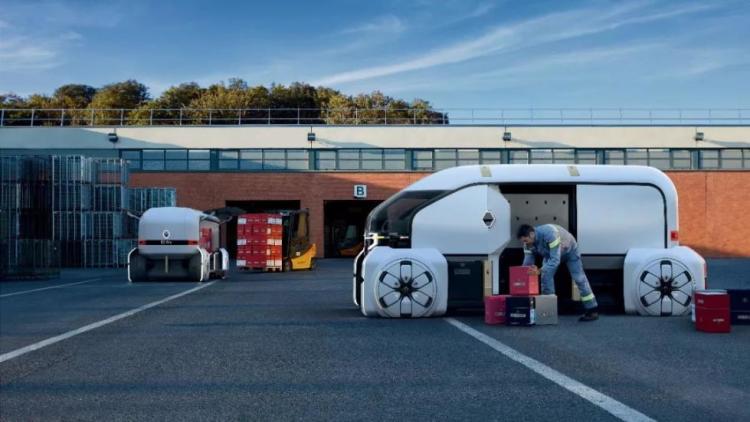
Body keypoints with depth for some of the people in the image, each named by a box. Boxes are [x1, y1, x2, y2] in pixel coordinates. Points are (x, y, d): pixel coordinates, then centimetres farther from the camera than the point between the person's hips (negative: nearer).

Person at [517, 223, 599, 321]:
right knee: (546, 276, -9)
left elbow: (555, 259, -48)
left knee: (579, 279, -3)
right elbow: (527, 262, -20)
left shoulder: (549, 233, -46)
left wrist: (540, 271, -57)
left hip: (569, 250, -6)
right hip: (550, 253, 6)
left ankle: (592, 310, 4)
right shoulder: (528, 242, -25)